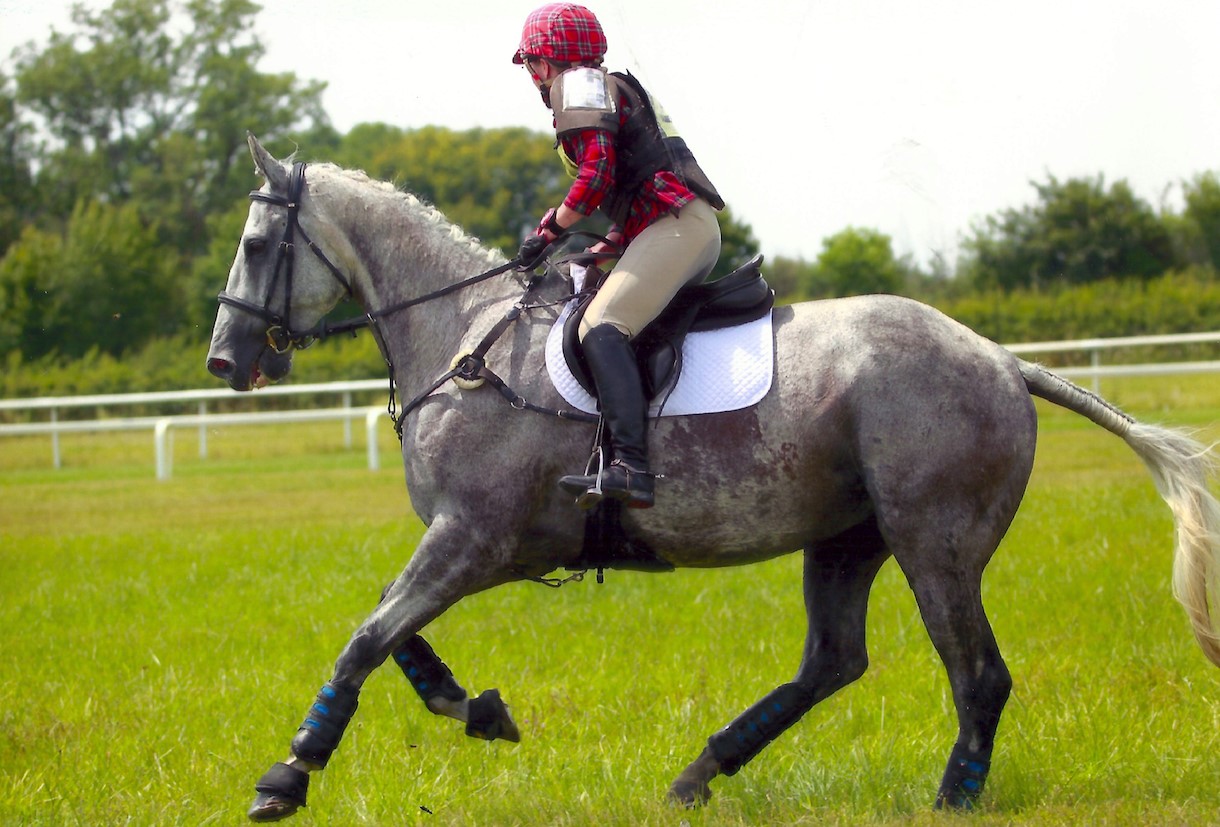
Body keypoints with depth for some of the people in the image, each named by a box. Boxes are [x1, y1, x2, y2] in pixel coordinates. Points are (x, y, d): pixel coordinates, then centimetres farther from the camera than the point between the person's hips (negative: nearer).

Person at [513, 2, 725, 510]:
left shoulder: (579, 85, 1)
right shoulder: (620, 90, 31)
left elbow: (597, 174, -13)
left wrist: (550, 230, -3)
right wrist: (603, 250, 20)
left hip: (676, 224, -11)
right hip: (697, 229, 11)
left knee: (601, 326, -23)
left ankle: (630, 468, -39)